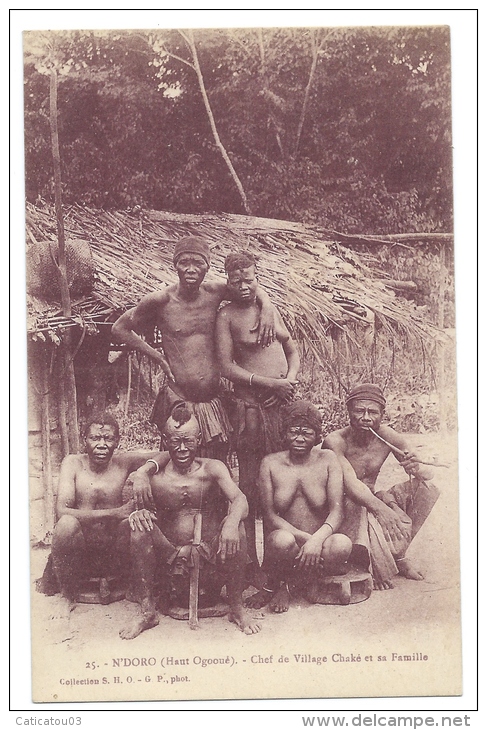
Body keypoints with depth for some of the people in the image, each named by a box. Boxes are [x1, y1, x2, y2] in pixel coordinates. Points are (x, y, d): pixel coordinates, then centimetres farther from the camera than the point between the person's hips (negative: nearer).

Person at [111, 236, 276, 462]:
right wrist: (158, 356, -2)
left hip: (213, 399, 4)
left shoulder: (214, 292, 0)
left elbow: (253, 288, 18)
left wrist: (267, 308, -4)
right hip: (179, 400, -3)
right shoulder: (161, 301, -9)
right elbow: (119, 329, 3)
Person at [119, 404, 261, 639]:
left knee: (236, 526, -26)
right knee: (139, 528, -21)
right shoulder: (155, 478, 2)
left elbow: (240, 500, -13)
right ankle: (147, 612, -10)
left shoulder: (212, 469, 1)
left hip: (212, 556, 0)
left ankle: (237, 608, -9)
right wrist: (138, 513, -27)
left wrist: (231, 523, -37)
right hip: (171, 556, 1)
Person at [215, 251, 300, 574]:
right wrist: (270, 383, -14)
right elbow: (226, 367, -8)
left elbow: (293, 350, 21)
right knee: (251, 486, -1)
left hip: (284, 403, 5)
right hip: (252, 405, -5)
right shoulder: (227, 315, -1)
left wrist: (290, 380, 0)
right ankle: (250, 562, 8)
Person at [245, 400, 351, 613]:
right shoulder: (271, 463, 1)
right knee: (282, 540, -36)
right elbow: (270, 515, -5)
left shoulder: (327, 460, 2)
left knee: (342, 545, -33)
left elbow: (337, 511, -7)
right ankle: (276, 585, -1)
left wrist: (317, 539, -27)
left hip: (319, 542, 1)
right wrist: (305, 537, -22)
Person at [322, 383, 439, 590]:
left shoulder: (388, 437, -7)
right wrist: (379, 508, -50)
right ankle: (377, 567, -7)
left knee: (426, 488, -10)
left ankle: (398, 557, 2)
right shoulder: (335, 442, -22)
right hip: (342, 508, -6)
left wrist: (416, 468, -31)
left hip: (371, 501, 6)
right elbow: (351, 484, -34)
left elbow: (428, 473, -6)